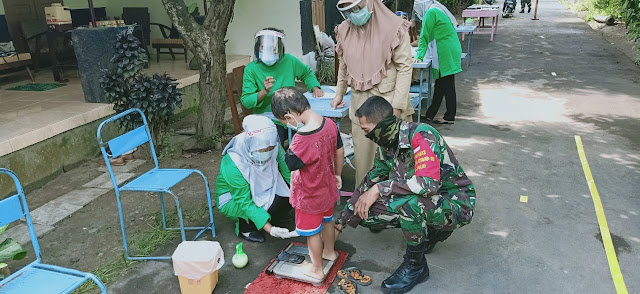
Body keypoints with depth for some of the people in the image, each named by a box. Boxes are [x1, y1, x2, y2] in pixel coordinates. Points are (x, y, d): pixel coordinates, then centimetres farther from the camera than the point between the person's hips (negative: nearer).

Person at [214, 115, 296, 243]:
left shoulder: (273, 147, -23)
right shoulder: (233, 165, -36)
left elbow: (287, 171, -9)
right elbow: (245, 203, -33)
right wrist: (270, 229, -39)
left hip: (262, 189, 5)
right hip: (232, 198, -5)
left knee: (290, 193, -19)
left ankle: (276, 216, 12)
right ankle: (245, 228, -2)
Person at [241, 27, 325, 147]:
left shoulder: (289, 60, 3)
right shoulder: (251, 69, -3)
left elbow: (307, 73, 23)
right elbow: (246, 101, -8)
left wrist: (315, 88, 6)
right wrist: (264, 91, -24)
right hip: (268, 118, -3)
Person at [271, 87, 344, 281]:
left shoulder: (304, 138, -37)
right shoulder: (330, 124, -13)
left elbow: (290, 163, -21)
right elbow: (340, 151, 1)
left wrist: (296, 132, -23)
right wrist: (337, 174, 17)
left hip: (309, 197, -7)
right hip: (328, 189, 7)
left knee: (312, 232, 15)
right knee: (326, 220, 30)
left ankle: (316, 269, 35)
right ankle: (329, 252, 54)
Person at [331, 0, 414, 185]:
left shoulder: (394, 28, -10)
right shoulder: (345, 30, 5)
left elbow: (404, 68, -9)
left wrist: (397, 106, -14)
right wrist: (339, 93, 18)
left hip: (388, 100, -4)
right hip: (360, 101, 4)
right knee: (362, 154, 8)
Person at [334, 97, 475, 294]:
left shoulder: (420, 135, -25)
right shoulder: (386, 146, 0)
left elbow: (428, 183, -38)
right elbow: (368, 184, 8)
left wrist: (380, 188, -29)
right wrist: (339, 224, 9)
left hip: (456, 205, -8)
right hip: (426, 203, 8)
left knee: (408, 202, -38)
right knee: (365, 212, -5)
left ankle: (415, 265, -10)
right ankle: (431, 231, 13)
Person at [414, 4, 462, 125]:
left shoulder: (430, 13, -8)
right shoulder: (437, 12, 21)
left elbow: (424, 36, -11)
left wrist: (419, 56, -11)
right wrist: (421, 54, 28)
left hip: (445, 54, -10)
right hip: (449, 52, 10)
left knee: (447, 86, -3)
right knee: (440, 85, 12)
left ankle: (450, 117, 5)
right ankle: (430, 115, 19)